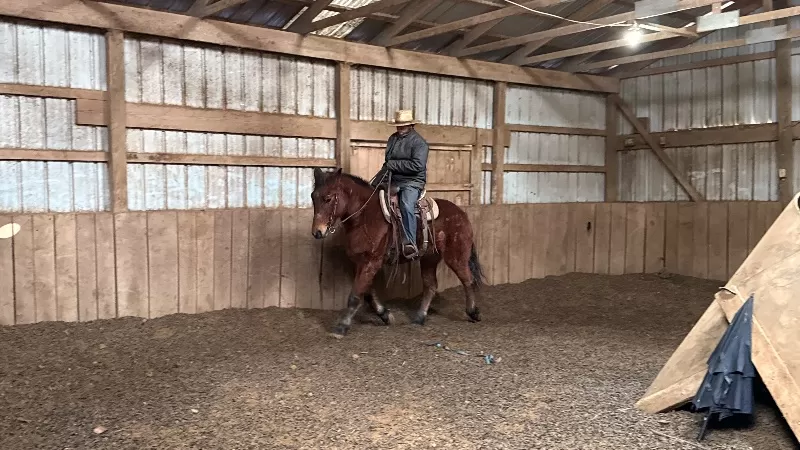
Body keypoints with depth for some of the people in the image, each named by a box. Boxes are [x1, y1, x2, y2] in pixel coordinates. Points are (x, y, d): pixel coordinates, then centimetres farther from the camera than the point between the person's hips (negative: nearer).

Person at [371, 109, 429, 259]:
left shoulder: (419, 142, -8)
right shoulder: (393, 138, 14)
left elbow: (417, 165, -20)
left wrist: (393, 164, -17)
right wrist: (386, 168, 0)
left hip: (412, 181, -8)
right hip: (393, 180, 8)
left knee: (406, 205, -33)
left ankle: (410, 244, -34)